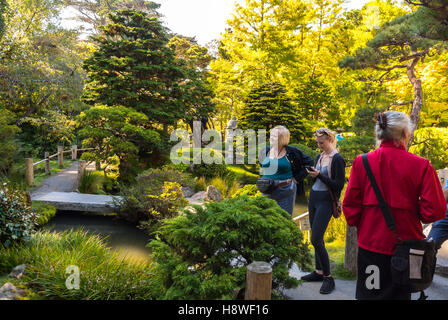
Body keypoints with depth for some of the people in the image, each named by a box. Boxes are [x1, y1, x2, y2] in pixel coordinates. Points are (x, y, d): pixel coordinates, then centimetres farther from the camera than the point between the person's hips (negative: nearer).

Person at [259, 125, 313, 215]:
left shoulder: (292, 152, -6)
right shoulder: (265, 151, 6)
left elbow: (309, 162, 1)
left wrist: (297, 178, -4)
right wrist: (263, 181, 11)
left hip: (285, 191, -4)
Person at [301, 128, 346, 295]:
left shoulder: (337, 159, -11)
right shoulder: (320, 156, 12)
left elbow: (339, 185, -15)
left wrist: (319, 175, -19)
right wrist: (311, 173, -1)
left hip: (326, 201, -8)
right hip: (313, 198, 8)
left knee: (316, 239, -11)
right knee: (316, 238, 12)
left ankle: (328, 277, 1)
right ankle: (319, 272, 24)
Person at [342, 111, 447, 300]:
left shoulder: (361, 162, -8)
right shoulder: (421, 165, -12)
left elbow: (350, 206, -5)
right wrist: (412, 214, 8)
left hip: (370, 243, 1)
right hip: (405, 243, 0)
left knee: (369, 293, 13)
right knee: (400, 293, 17)